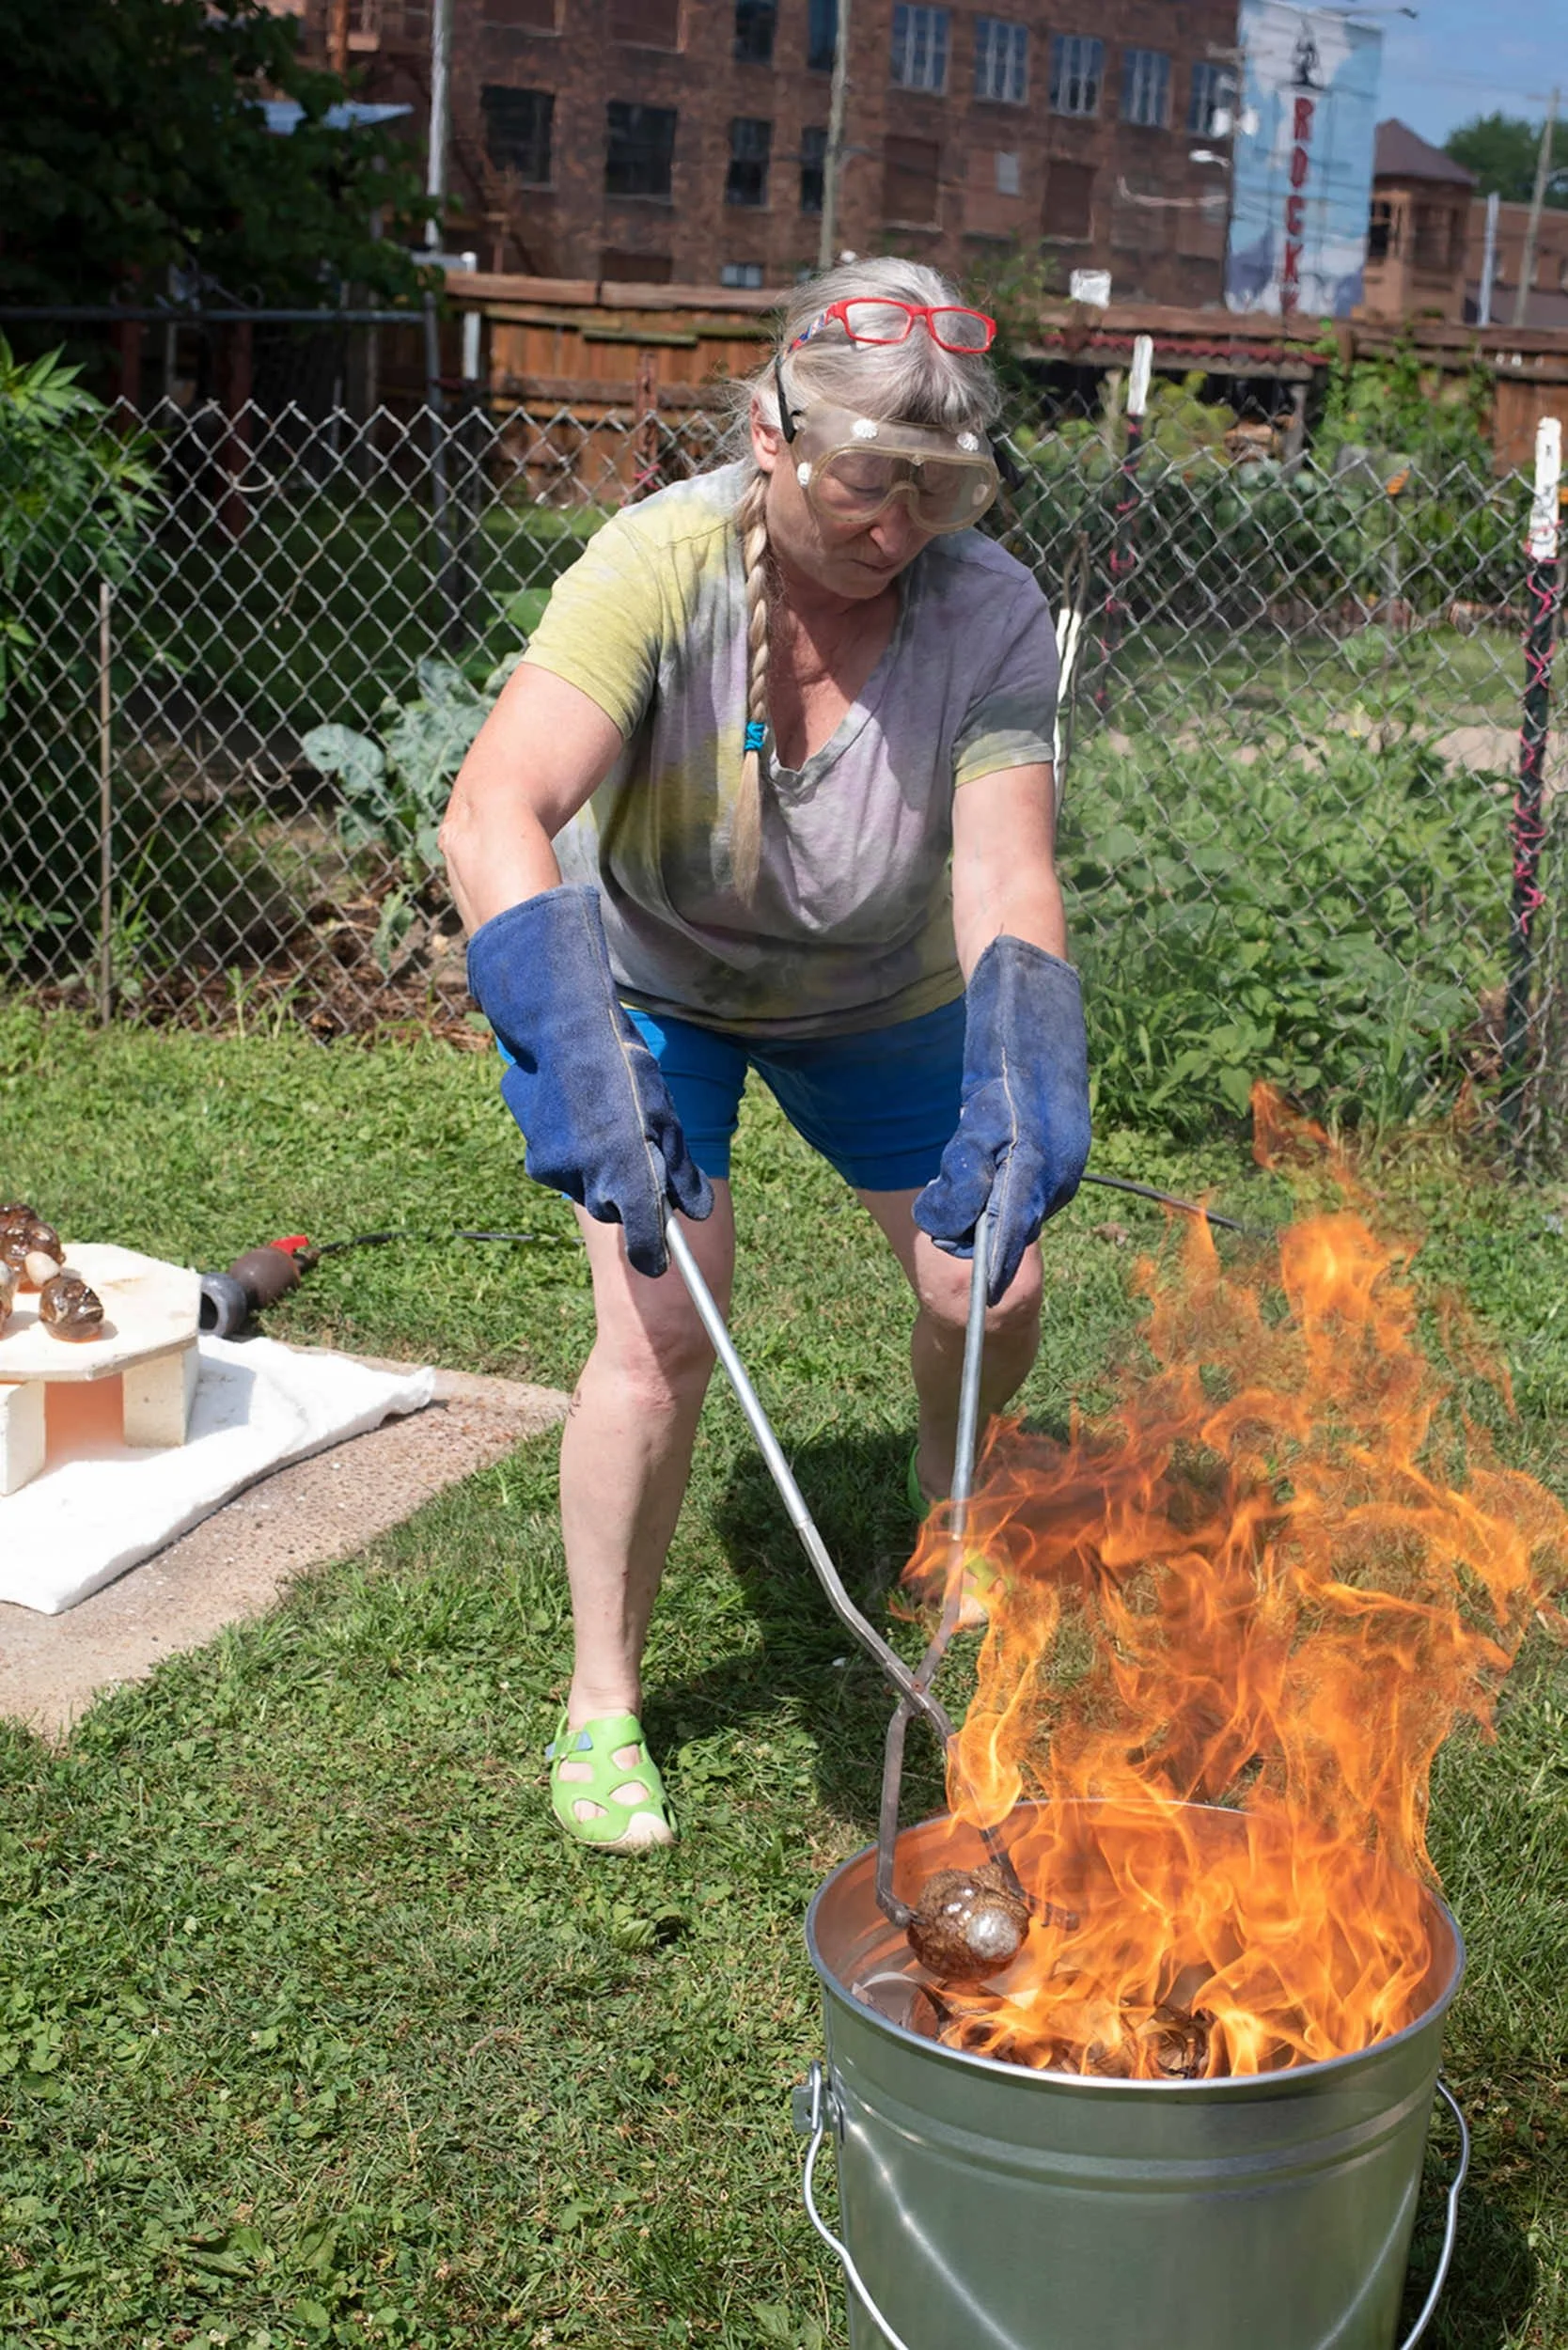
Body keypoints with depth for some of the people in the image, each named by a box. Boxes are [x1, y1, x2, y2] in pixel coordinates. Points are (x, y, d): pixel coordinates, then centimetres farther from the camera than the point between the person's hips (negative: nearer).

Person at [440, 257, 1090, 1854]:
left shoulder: (990, 613, -27)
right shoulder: (663, 566, -35)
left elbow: (1005, 878, -34)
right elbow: (496, 812, -47)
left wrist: (1024, 1079, -53)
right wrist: (575, 1053, -62)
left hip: (875, 992, 3)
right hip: (643, 972, -3)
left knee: (993, 1290, 4)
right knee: (662, 1324, -17)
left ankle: (947, 1505, 41)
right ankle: (600, 1704, 3)